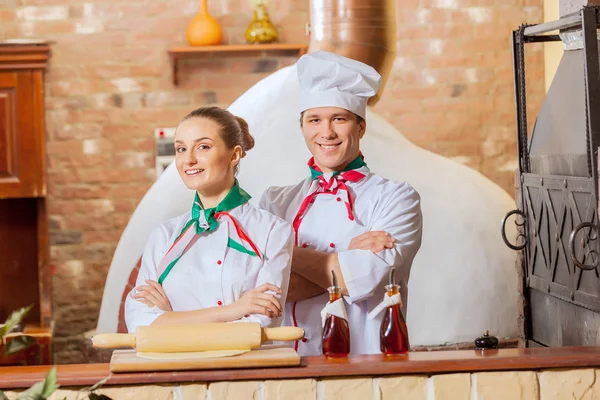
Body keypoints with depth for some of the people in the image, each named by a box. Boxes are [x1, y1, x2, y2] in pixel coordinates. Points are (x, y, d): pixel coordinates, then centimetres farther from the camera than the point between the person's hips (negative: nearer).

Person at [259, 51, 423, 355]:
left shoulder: (395, 198, 6)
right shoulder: (276, 202, 15)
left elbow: (368, 278, -9)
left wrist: (287, 252, 0)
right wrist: (347, 259, -7)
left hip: (368, 362, -2)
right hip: (291, 368, 2)